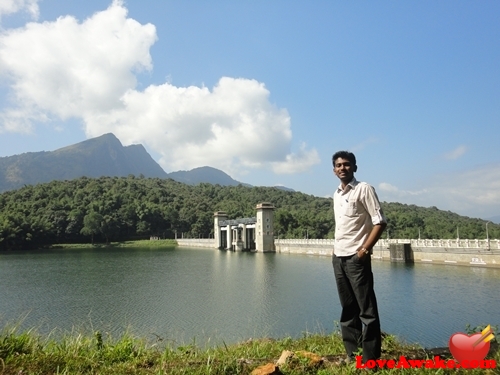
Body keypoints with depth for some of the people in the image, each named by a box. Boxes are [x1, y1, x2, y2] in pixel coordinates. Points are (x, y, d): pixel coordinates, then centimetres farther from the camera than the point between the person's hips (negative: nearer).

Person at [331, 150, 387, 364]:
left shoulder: (364, 189, -6)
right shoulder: (336, 195, 15)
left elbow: (380, 221, -11)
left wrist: (365, 249, -16)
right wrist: (336, 249, 12)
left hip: (356, 258, -7)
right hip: (338, 258, 7)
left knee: (367, 309, -2)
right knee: (348, 309, 12)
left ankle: (371, 358, 5)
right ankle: (352, 354, 20)